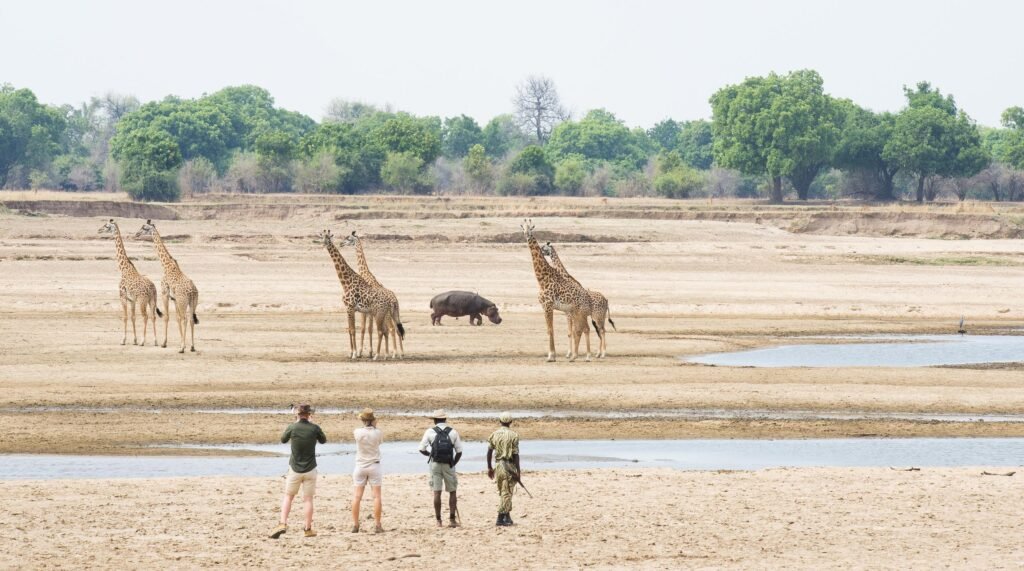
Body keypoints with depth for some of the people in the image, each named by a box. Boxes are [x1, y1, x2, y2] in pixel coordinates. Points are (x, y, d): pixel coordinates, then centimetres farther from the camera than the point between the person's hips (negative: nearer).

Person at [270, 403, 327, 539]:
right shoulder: (314, 428, -9)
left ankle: (283, 524, -1)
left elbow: (283, 440, 9)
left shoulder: (292, 427, -10)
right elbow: (323, 440, 9)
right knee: (308, 499, 7)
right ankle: (308, 529, 10)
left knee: (288, 496, 13)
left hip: (295, 469, 0)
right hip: (310, 469, 0)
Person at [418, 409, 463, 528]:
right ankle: (452, 519, 5)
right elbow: (459, 451, 1)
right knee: (452, 492, 10)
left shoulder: (430, 432, -2)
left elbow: (422, 449, -1)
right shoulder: (453, 432, 2)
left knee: (437, 492, 2)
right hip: (448, 464, 0)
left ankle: (438, 521, 3)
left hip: (435, 464, 0)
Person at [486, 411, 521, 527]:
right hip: (509, 465, -5)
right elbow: (516, 454, -10)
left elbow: (489, 451, 6)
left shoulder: (494, 434, 5)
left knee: (502, 493, 16)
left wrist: (489, 468, 15)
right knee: (506, 493, -1)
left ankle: (507, 516, 19)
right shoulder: (513, 435, -8)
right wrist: (518, 471, -7)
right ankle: (501, 518, -4)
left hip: (498, 465, 5)